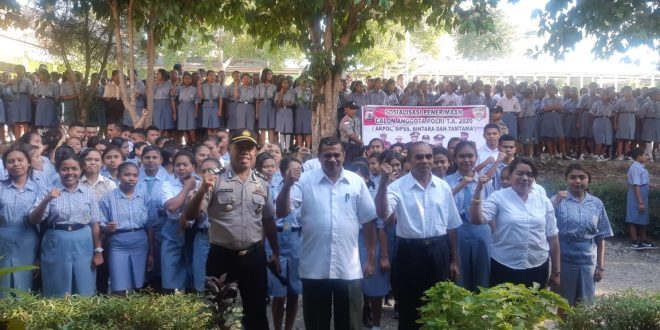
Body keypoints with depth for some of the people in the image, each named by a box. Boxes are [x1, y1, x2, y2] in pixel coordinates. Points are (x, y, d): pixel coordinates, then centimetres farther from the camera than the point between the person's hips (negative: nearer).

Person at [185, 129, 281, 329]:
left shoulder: (262, 185, 6)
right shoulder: (215, 182, -5)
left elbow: (269, 221, 14)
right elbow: (190, 216, -11)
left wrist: (276, 253, 13)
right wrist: (202, 190, -26)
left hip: (254, 256, 3)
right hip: (222, 256, -3)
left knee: (257, 311, 13)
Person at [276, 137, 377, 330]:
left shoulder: (357, 182, 1)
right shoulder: (305, 181, -2)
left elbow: (368, 221, 7)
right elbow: (282, 213, -9)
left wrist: (371, 258, 8)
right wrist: (287, 186, -25)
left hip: (349, 269, 1)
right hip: (314, 269, 0)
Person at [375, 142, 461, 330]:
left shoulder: (443, 187, 5)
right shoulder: (398, 187, -6)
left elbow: (451, 225, 11)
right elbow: (382, 214, -23)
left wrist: (454, 260, 12)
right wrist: (383, 182, -32)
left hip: (438, 252, 3)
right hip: (410, 252, -3)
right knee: (409, 309, 8)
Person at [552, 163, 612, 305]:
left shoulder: (596, 203, 5)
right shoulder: (557, 200, -4)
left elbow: (600, 238, 8)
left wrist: (600, 266, 6)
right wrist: (556, 203, -22)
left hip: (588, 261, 3)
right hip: (563, 260, -2)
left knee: (585, 304, 12)